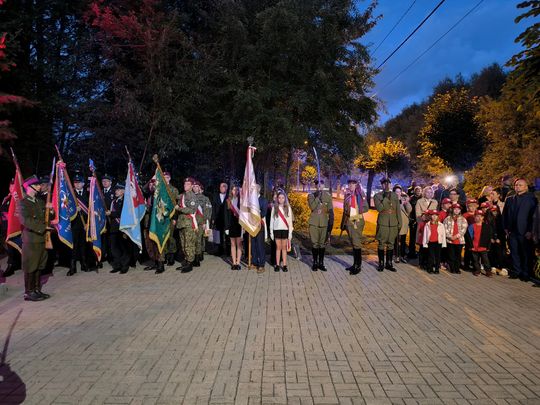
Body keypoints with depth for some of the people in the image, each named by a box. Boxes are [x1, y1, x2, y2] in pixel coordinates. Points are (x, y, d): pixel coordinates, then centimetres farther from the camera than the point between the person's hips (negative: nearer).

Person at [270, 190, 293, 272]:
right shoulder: (274, 207, 5)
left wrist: (290, 232, -2)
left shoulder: (288, 208, 4)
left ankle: (284, 265, 5)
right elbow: (272, 220, 6)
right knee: (278, 247, 3)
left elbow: (290, 220, 3)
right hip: (277, 229, 0)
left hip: (285, 230, 0)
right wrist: (271, 232, 2)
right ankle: (277, 265, 7)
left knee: (284, 248, 2)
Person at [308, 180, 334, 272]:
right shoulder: (311, 195, 2)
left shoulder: (328, 196, 5)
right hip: (314, 223, -1)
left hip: (324, 223, 1)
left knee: (323, 243, 7)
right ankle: (315, 263, 13)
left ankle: (321, 263, 17)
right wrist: (317, 197, -17)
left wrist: (331, 222, 0)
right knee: (314, 243, 2)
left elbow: (331, 211, 5)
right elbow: (312, 207, -14)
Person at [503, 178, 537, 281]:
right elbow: (504, 214, 16)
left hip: (525, 232, -4)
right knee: (514, 253, 9)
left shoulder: (531, 198, -1)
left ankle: (526, 274, 11)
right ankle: (516, 271, 18)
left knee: (526, 254, 3)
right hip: (512, 231, 4)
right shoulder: (509, 199, 13)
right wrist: (506, 228, 6)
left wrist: (530, 231, -12)